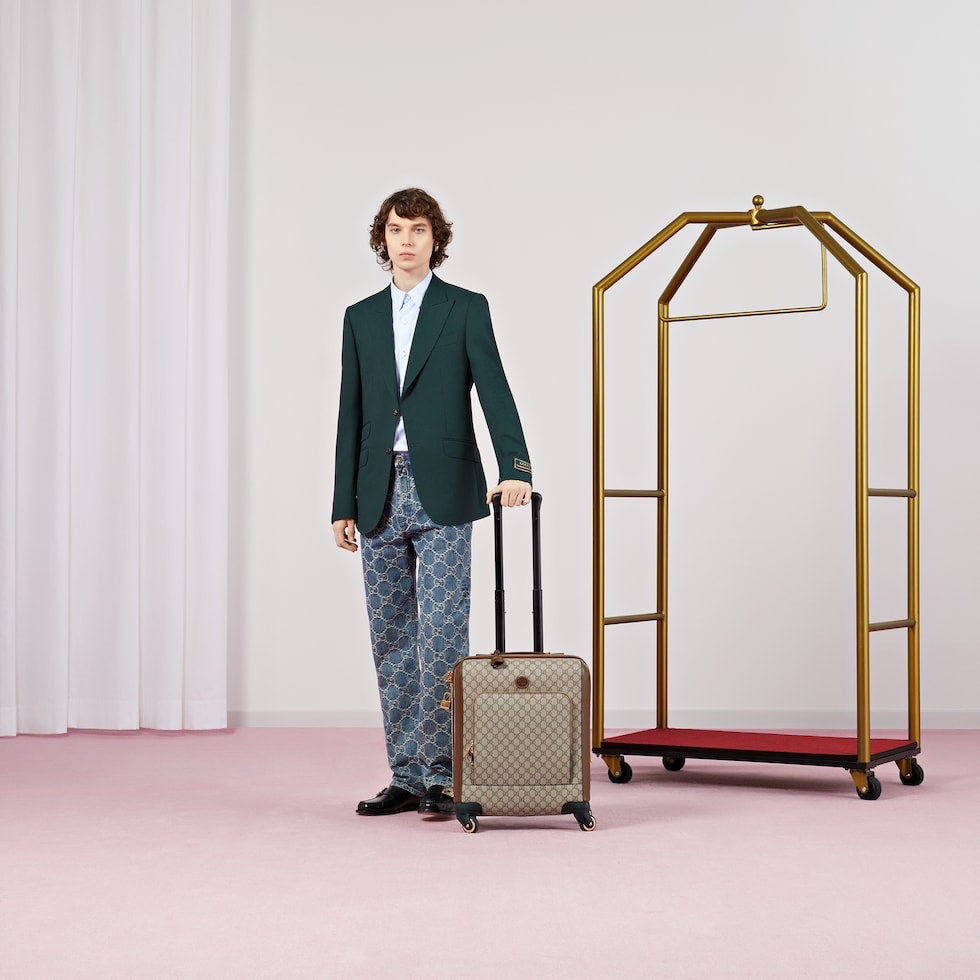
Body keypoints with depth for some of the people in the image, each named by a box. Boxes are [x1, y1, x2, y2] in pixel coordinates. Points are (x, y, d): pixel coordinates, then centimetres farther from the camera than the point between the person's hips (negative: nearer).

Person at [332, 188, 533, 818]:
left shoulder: (466, 309, 3)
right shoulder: (361, 317, 14)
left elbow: (495, 392, -8)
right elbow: (351, 417, 13)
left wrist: (515, 468, -23)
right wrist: (344, 505, 8)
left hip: (443, 493, -4)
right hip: (380, 497, 4)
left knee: (441, 636, -8)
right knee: (392, 641, 7)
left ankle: (443, 775, -2)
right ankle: (406, 777, 14)